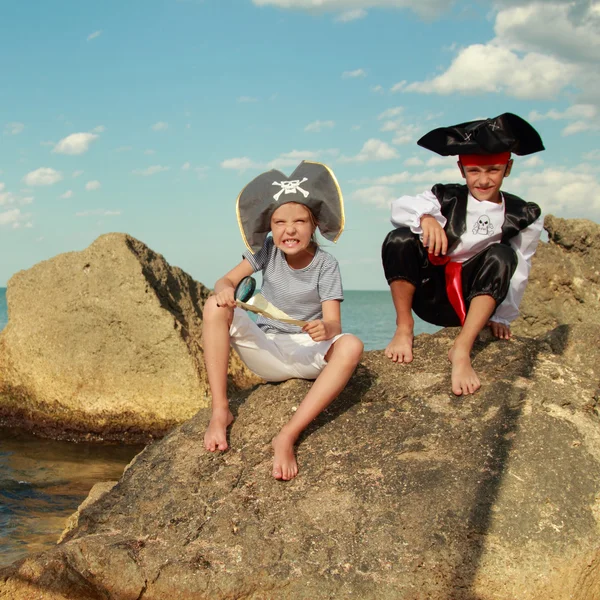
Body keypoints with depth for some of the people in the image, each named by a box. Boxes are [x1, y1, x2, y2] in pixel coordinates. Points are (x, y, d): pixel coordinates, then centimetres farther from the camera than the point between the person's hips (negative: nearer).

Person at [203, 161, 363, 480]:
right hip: (267, 352, 2)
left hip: (308, 354, -2)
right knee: (215, 306, -21)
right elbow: (228, 279, -8)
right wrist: (225, 290, -34)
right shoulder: (267, 249, -3)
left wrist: (324, 329, -44)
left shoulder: (325, 264, -10)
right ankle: (220, 412, -22)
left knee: (351, 346, -35)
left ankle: (288, 436, -39)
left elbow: (334, 324, -18)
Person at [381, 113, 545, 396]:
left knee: (501, 256, -28)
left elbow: (518, 272, 5)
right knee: (399, 239, -23)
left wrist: (502, 318, 8)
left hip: (474, 301, 0)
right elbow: (400, 207, -20)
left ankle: (462, 350, -32)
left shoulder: (523, 217, 0)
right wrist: (425, 217, -41)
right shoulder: (446, 198, -2)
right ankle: (403, 329, -11)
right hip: (430, 296, 0)